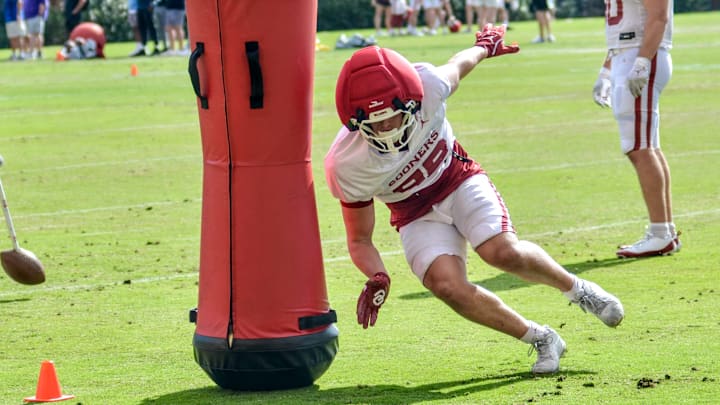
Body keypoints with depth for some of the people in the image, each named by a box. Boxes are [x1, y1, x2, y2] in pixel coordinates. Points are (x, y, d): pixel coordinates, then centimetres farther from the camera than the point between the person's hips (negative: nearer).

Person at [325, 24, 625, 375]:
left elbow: (458, 64, -3)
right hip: (416, 213, 0)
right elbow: (359, 239, -12)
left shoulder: (426, 87, -29)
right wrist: (376, 279, -32)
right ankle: (540, 340, -4)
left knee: (502, 251, -25)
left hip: (458, 179, 0)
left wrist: (484, 46, 20)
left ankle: (577, 289, 5)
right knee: (446, 284, -23)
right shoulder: (346, 166, -28)